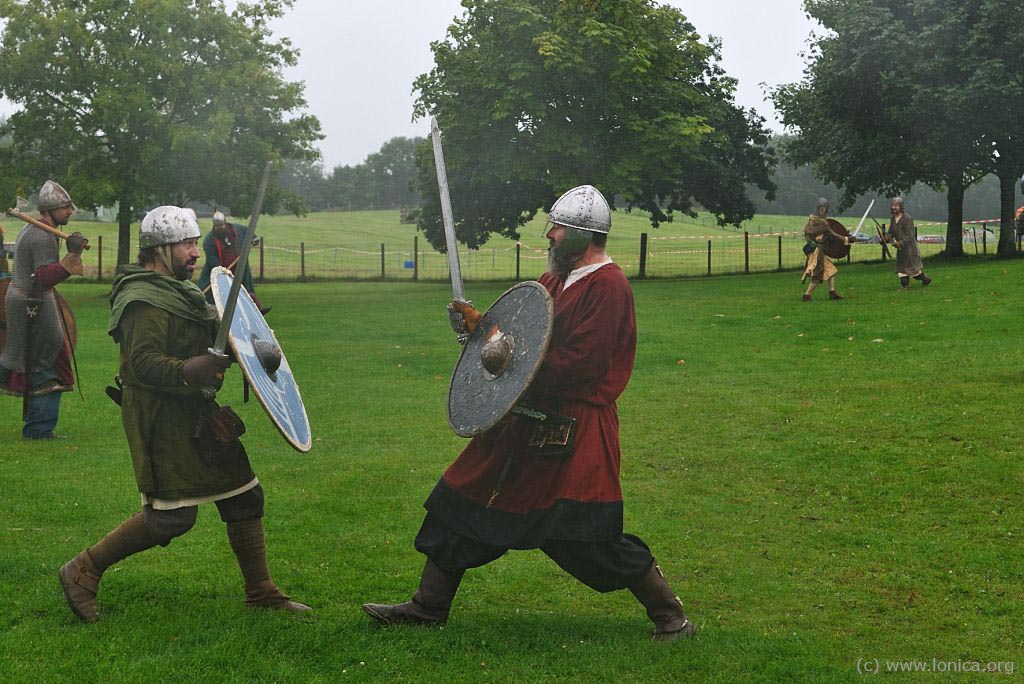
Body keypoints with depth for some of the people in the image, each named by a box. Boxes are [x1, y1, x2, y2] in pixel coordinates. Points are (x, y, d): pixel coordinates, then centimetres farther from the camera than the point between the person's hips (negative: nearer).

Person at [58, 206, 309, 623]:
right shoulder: (146, 302, -17)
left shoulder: (178, 289, 16)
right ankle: (83, 572, 5)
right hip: (162, 420, -10)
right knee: (171, 517, -11)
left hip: (194, 414, 10)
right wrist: (190, 372, -36)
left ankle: (261, 592, 20)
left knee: (244, 495, 10)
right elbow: (145, 364, -26)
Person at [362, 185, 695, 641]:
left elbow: (578, 365, -23)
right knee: (462, 502, 12)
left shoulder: (607, 286, -15)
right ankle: (428, 607, 25)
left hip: (576, 425, -10)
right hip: (528, 418, 10)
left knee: (588, 537, -10)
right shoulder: (556, 279, 17)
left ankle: (669, 614, 7)